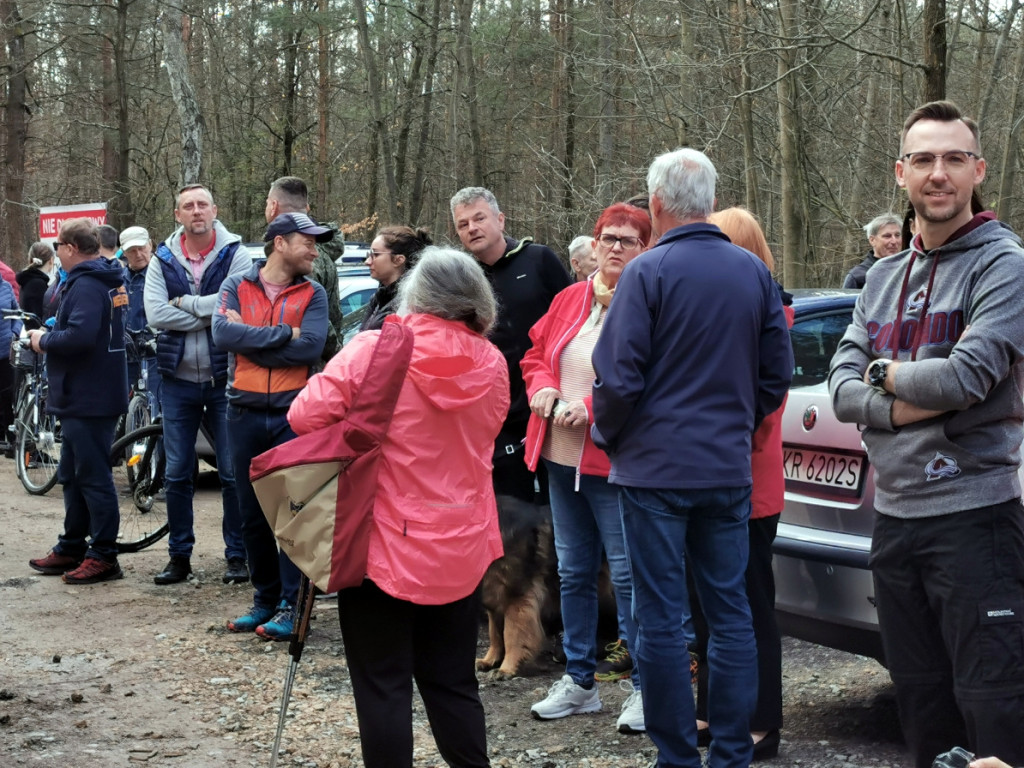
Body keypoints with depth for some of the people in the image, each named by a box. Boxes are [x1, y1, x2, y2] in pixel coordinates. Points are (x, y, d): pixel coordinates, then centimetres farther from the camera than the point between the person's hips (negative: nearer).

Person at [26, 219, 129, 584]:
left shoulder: (85, 286, -18)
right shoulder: (109, 281, 13)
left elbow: (80, 336, -31)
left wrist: (44, 340, -14)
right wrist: (50, 335, 9)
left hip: (88, 399, -11)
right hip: (85, 395, 11)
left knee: (93, 477, -5)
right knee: (72, 475, 18)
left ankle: (103, 557, 1)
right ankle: (72, 547, 26)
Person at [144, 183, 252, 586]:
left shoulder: (235, 255, -4)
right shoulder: (163, 259, 4)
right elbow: (155, 314, -10)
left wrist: (183, 303, -13)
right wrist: (210, 313, -14)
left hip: (225, 377, -3)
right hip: (178, 379, 3)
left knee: (233, 472, 2)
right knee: (177, 473, 8)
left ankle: (237, 555, 12)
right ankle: (179, 556, 18)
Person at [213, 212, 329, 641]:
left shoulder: (313, 294, 3)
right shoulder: (237, 286, 5)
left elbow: (310, 347, -14)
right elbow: (223, 334, -13)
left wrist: (249, 338, -11)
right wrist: (283, 334, -14)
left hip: (293, 413, -2)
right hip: (245, 412, 2)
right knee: (252, 512, 9)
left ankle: (289, 605, 3)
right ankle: (264, 597, 22)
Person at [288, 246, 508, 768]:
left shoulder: (371, 352, -15)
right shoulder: (491, 364, -1)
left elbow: (305, 416, -14)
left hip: (385, 547, -4)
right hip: (462, 549, 4)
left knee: (382, 686, 6)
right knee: (453, 682, 16)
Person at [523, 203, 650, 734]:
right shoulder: (569, 300, 12)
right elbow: (535, 356, 19)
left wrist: (592, 407, -21)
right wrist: (544, 389, -2)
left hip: (615, 462, -7)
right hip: (561, 456, 7)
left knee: (627, 573, -4)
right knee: (573, 572, 14)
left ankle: (645, 687, 8)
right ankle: (579, 680, 26)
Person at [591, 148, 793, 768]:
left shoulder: (648, 271, -11)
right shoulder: (754, 271, 5)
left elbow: (619, 376, -13)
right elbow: (778, 373, 10)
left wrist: (608, 437, 4)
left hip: (656, 467, -5)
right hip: (730, 468, 5)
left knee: (661, 618, 2)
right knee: (730, 611, 10)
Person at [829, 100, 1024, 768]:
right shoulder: (883, 279, 15)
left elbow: (964, 376, -20)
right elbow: (843, 387, 6)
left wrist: (886, 373, -2)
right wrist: (913, 404, -12)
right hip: (894, 515, 7)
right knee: (922, 706, 14)